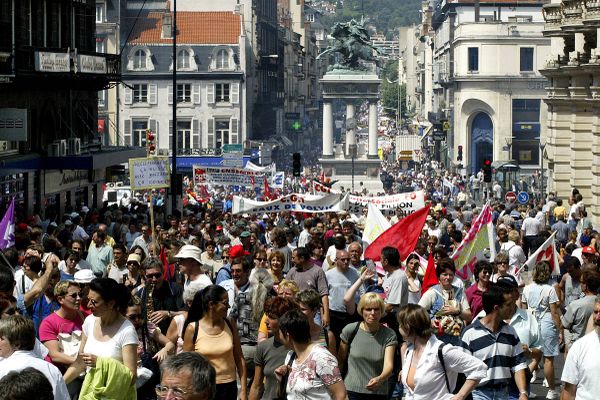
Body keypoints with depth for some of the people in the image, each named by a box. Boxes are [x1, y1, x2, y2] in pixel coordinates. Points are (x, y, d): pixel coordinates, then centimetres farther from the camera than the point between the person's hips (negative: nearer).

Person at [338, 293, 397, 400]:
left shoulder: (389, 335, -8)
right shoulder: (350, 330, -7)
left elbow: (388, 365, -18)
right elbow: (341, 360, 3)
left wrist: (380, 379, -37)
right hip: (352, 391, 0)